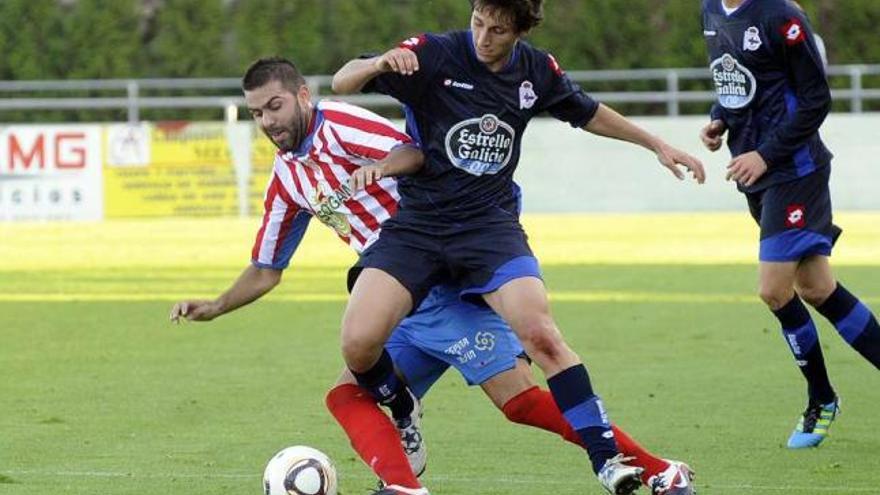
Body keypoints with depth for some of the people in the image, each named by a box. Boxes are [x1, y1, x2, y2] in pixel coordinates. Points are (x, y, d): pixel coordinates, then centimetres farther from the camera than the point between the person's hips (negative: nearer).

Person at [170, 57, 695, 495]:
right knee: (348, 396, -8)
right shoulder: (287, 178, 17)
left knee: (518, 398, -17)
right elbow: (266, 270, 25)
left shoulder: (340, 124, -7)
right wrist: (216, 307, 12)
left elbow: (417, 152, -24)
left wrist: (380, 166, -43)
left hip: (447, 284, -9)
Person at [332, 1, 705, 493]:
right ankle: (403, 418, 12)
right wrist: (378, 64, -33)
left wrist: (658, 145, 25)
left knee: (542, 335, -24)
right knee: (358, 343, -20)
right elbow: (342, 84, -10)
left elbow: (588, 113, 24)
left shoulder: (538, 71, 4)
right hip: (416, 225, -1)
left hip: (491, 225, 1)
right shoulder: (432, 55, -8)